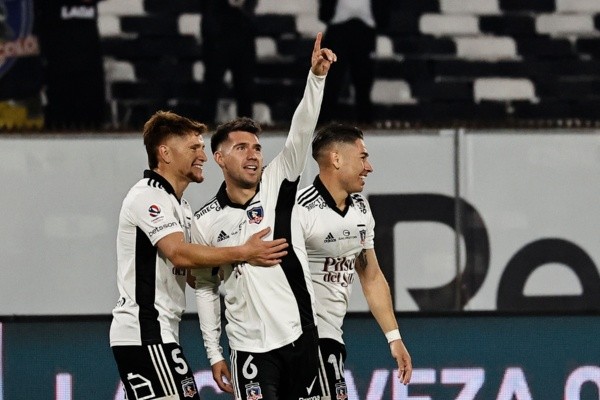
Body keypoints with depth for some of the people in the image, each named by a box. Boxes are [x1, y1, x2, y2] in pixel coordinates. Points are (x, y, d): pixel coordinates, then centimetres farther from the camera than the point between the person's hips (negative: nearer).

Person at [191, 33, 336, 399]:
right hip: (250, 348, -2)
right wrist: (214, 355, 8)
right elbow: (205, 288, 11)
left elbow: (301, 133, -11)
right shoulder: (206, 223, 2)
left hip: (302, 337, 2)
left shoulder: (278, 184, 2)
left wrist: (317, 77, -25)